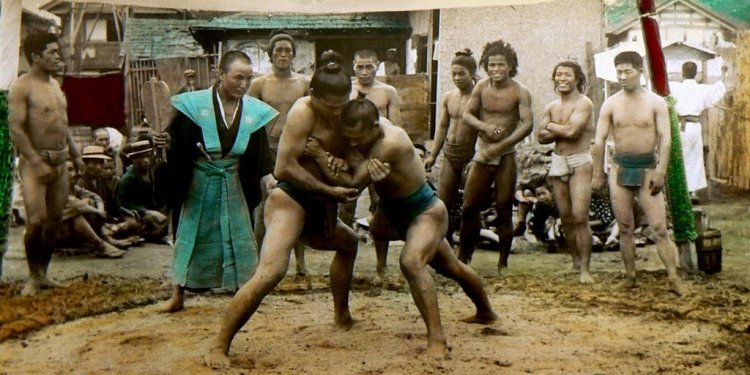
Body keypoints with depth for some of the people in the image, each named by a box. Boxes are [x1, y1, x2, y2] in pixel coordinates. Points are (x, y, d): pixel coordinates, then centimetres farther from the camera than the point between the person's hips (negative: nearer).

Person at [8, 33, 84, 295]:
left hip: (60, 161, 8)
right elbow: (16, 129, -17)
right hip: (35, 162, -8)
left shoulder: (55, 84, 17)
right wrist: (36, 162, -22)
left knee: (54, 221, 8)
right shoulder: (21, 87, -10)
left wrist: (75, 155, 19)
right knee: (36, 222, -12)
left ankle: (43, 273, 19)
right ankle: (33, 277, 4)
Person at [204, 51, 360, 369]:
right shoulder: (303, 112, -17)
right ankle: (219, 346, -20)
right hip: (291, 200, -9)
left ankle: (342, 315, 49)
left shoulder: (343, 114, 7)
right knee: (271, 271, -27)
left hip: (319, 206, 9)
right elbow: (285, 168, -23)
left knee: (349, 244, 31)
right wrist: (329, 190, -20)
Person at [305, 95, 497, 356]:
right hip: (396, 211, 10)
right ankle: (485, 312, 54)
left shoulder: (390, 143, -37)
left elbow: (353, 183, -35)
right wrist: (356, 161, -38)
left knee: (411, 262, -36)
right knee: (451, 267, 28)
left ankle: (437, 339, -36)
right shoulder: (365, 128, -12)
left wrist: (322, 158, -35)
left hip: (426, 212, -10)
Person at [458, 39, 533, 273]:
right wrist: (485, 127, -15)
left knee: (504, 210, 0)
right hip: (481, 154, 3)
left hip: (506, 157, -3)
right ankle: (462, 257, 19)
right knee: (469, 208, 3)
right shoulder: (481, 87, 5)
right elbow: (467, 115, 6)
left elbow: (527, 124, -14)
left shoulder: (520, 92, -6)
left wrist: (500, 147, -23)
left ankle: (503, 263, 11)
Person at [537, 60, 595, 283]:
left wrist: (551, 126, -4)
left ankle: (585, 269, -10)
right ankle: (576, 260, 23)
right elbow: (541, 137, 5)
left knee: (580, 217, -13)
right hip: (558, 163, 6)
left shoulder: (584, 103, -7)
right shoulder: (551, 107, 13)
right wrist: (563, 131, -10)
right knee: (566, 217, 9)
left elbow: (572, 130, -21)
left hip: (580, 163, -6)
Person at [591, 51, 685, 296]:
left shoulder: (656, 103, -2)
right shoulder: (611, 104, 3)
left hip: (648, 169, -2)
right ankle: (630, 277, 15)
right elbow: (599, 141, 3)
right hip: (620, 169, 2)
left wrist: (660, 171, -17)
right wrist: (598, 174, 1)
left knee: (659, 227, -7)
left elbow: (665, 138, -7)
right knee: (625, 228, 6)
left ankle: (674, 278, -4)